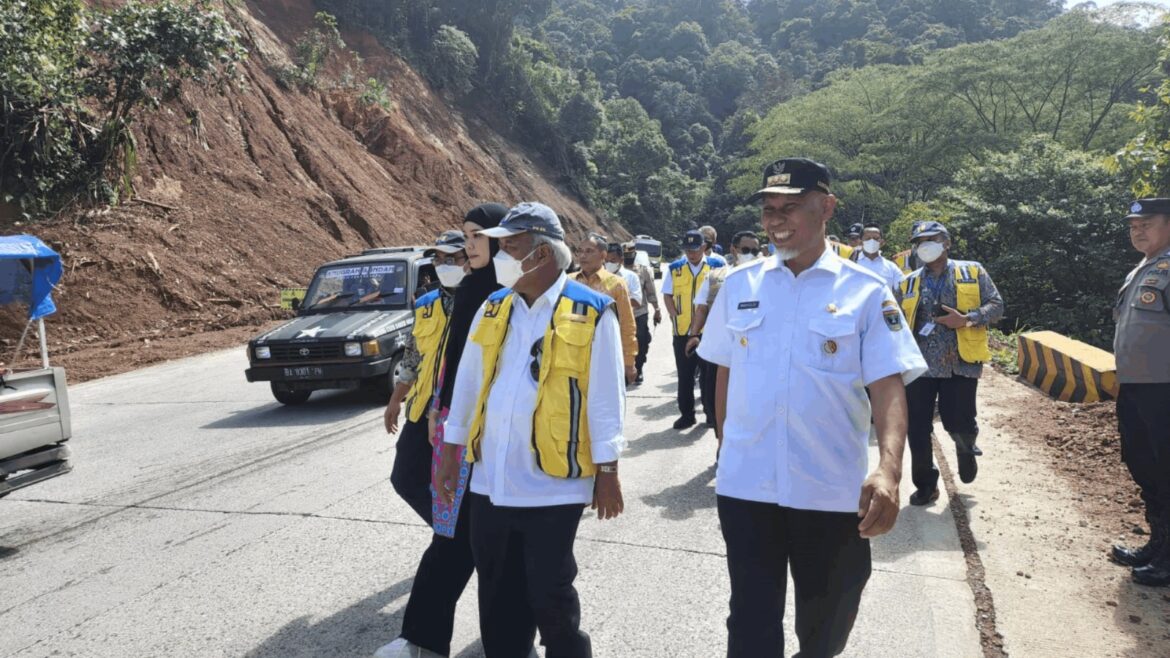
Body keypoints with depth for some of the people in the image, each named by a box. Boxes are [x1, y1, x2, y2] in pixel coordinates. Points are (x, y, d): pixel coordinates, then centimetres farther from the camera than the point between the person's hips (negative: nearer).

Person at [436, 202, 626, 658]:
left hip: (551, 484, -5)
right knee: (497, 597, 17)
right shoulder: (492, 309, 8)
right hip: (490, 481, 5)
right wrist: (451, 451, 13)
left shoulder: (590, 312, -8)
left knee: (550, 596, 7)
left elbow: (605, 398, -7)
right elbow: (468, 384, 13)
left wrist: (607, 472, -6)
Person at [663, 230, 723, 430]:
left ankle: (711, 412, 20)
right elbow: (667, 296, 8)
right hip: (682, 331, 2)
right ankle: (686, 413, 18)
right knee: (685, 375, 8)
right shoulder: (675, 268, 5)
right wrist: (676, 317, -4)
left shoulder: (716, 266, 0)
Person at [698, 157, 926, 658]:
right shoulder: (739, 284, 3)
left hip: (832, 489, -1)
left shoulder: (865, 293, -5)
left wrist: (889, 470, -27)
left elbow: (889, 387, -12)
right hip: (745, 484, 1)